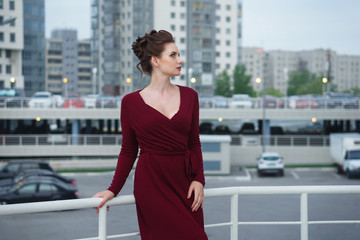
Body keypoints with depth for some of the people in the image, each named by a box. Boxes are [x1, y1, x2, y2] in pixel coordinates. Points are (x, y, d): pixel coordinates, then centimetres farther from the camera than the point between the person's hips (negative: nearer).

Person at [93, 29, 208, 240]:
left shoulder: (189, 96, 8)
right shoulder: (131, 102, 0)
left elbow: (194, 143, 11)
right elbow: (128, 151, 6)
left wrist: (199, 179, -2)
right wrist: (113, 190, 0)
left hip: (184, 182, 4)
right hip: (151, 183, -4)